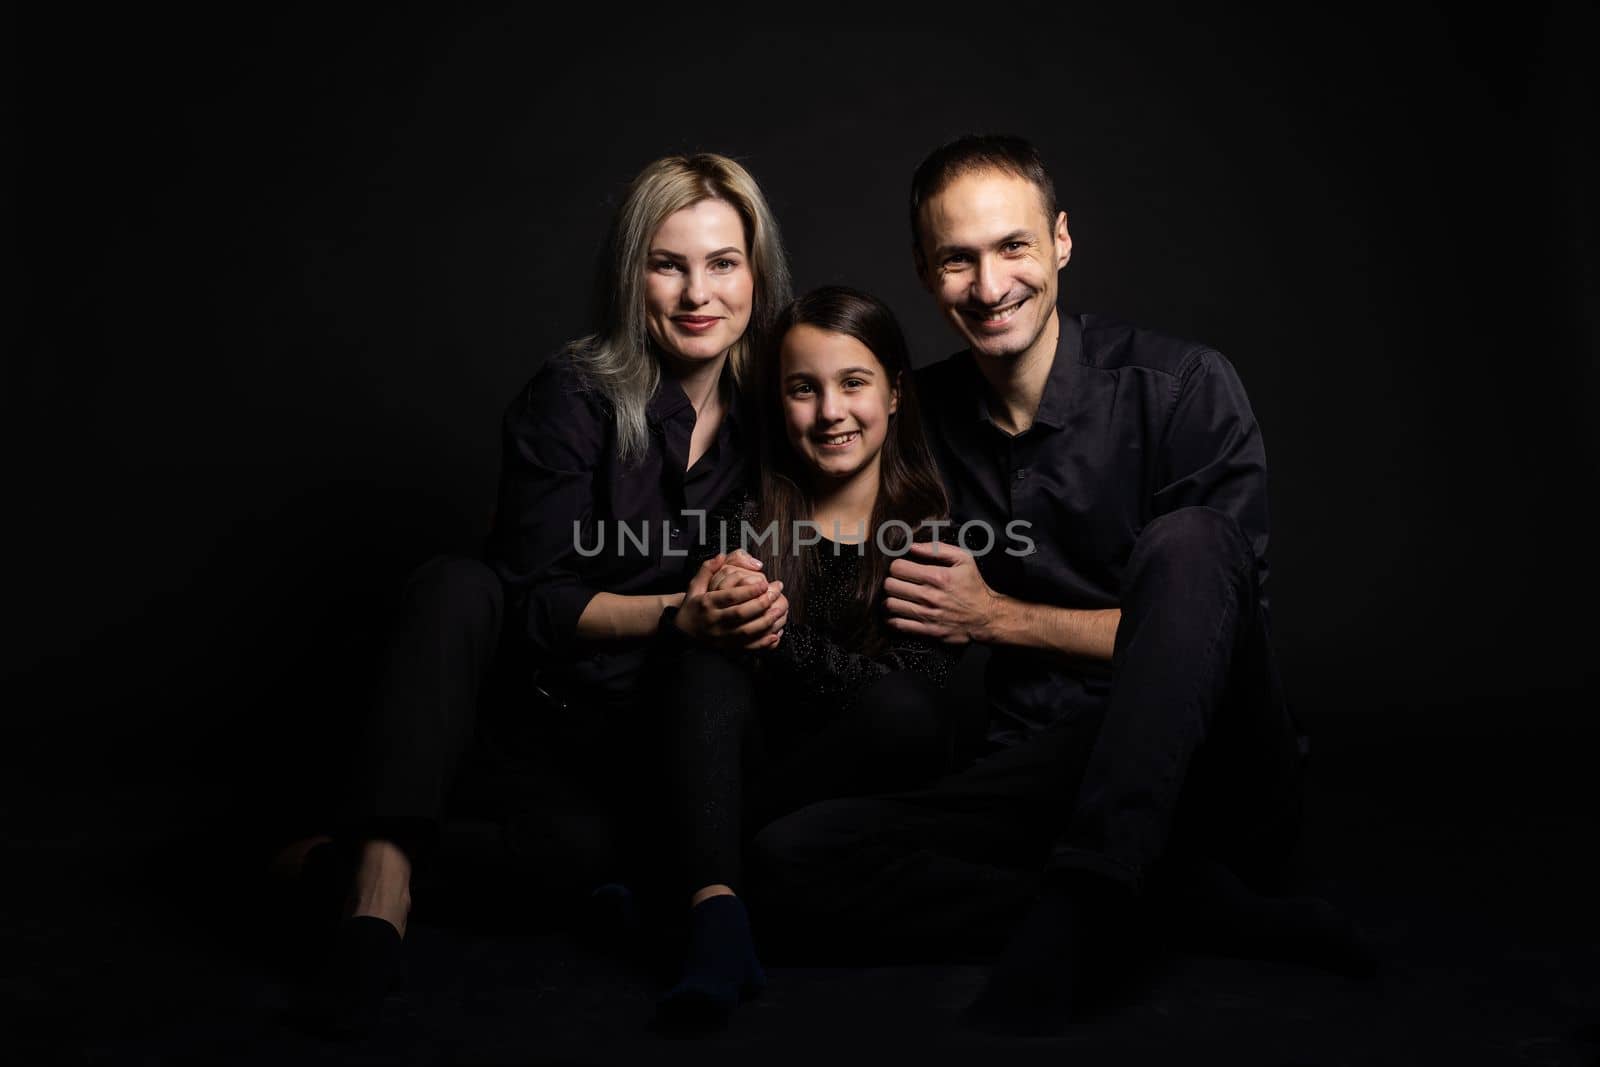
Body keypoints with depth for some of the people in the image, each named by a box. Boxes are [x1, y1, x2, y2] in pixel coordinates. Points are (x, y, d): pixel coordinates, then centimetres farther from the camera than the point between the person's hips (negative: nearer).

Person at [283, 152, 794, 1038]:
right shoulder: (572, 398, -10)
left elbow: (766, 591, 10)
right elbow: (537, 602, -16)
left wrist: (759, 614, -12)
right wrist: (681, 613, -28)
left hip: (666, 729, 2)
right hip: (536, 693, -1)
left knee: (582, 843, -31)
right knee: (455, 588, -33)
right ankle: (381, 888, -37)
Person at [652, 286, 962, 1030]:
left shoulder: (936, 523, -4)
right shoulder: (745, 522, 3)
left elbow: (909, 690, -15)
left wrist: (776, 634, -27)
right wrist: (690, 621, -25)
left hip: (875, 777, -2)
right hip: (764, 757, 2)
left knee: (902, 708, -32)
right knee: (706, 656, -23)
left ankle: (676, 874, -23)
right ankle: (715, 912, -41)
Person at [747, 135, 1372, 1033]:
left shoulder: (1182, 389, -6)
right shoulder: (923, 416, 7)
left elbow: (1214, 620, -9)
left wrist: (1003, 618, -9)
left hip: (1210, 779, -3)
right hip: (1045, 777, 4)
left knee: (1183, 542, -30)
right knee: (792, 856, -21)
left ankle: (1079, 908, -36)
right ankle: (1206, 908, -24)